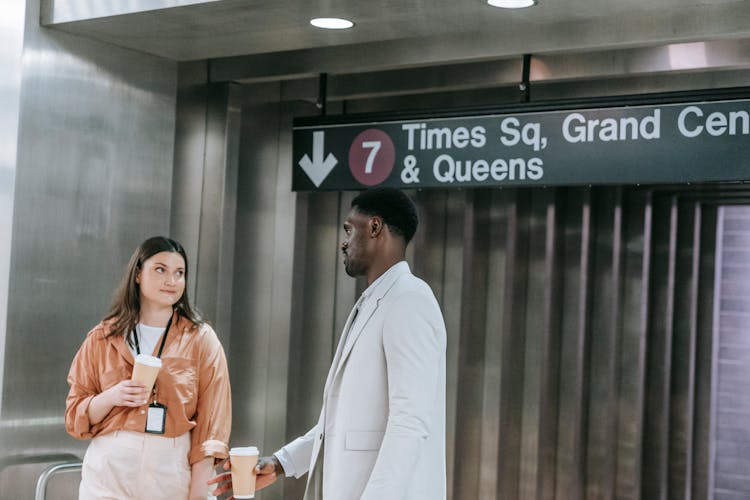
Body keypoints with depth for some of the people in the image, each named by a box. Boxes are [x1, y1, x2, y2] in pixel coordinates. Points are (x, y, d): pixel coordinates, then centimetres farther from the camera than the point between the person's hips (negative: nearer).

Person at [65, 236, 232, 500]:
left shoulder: (201, 339, 1)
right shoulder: (103, 338, 5)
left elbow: (210, 424, -3)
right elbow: (76, 416, 8)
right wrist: (112, 397, -12)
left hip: (173, 475, -1)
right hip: (109, 471, 1)